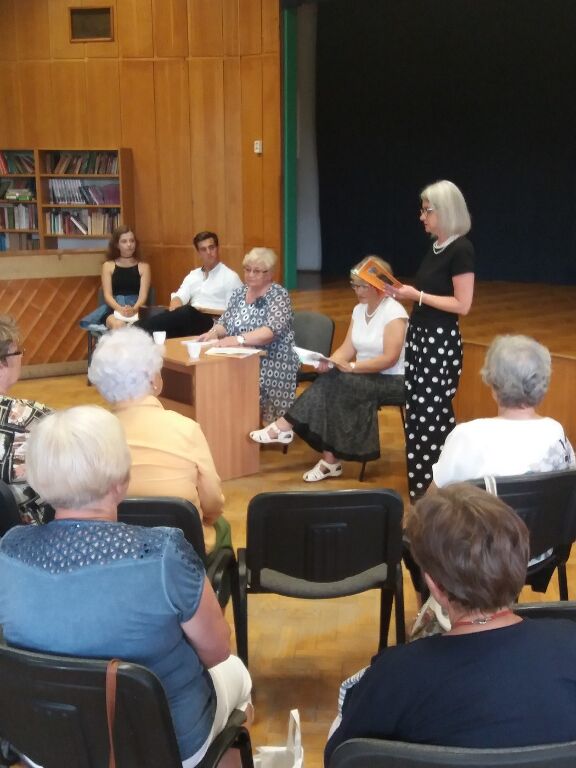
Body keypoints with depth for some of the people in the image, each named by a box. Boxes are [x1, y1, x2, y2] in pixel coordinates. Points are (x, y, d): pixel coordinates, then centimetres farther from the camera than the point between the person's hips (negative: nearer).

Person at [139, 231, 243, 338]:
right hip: (190, 320, 6)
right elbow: (179, 297, 11)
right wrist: (174, 314, -14)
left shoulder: (230, 277, 7)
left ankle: (140, 330, -48)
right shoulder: (193, 275, 26)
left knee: (187, 312, -37)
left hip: (213, 323, -6)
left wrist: (203, 310, -11)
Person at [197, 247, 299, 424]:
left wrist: (239, 339, -34)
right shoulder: (239, 293, 13)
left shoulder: (279, 295, -8)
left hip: (272, 365, -6)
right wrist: (214, 333, -10)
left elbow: (271, 331, -21)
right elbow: (224, 322, 14)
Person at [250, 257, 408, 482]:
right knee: (331, 387, -24)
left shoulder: (394, 313, -14)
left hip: (391, 380, -6)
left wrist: (352, 367, -29)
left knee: (336, 383, -28)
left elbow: (390, 359, -22)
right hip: (364, 376, 6)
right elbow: (347, 348, 4)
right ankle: (331, 461, -23)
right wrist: (329, 363, -17)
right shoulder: (359, 310, 8)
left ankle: (284, 427, -21)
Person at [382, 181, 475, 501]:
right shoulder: (437, 246, 11)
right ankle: (427, 485, 21)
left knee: (430, 416, -5)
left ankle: (431, 489, 5)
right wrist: (405, 293, 3)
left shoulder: (461, 250, -15)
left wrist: (417, 295, -17)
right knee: (420, 413, 12)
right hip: (420, 336, 9)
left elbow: (462, 304, -19)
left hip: (441, 342, -9)